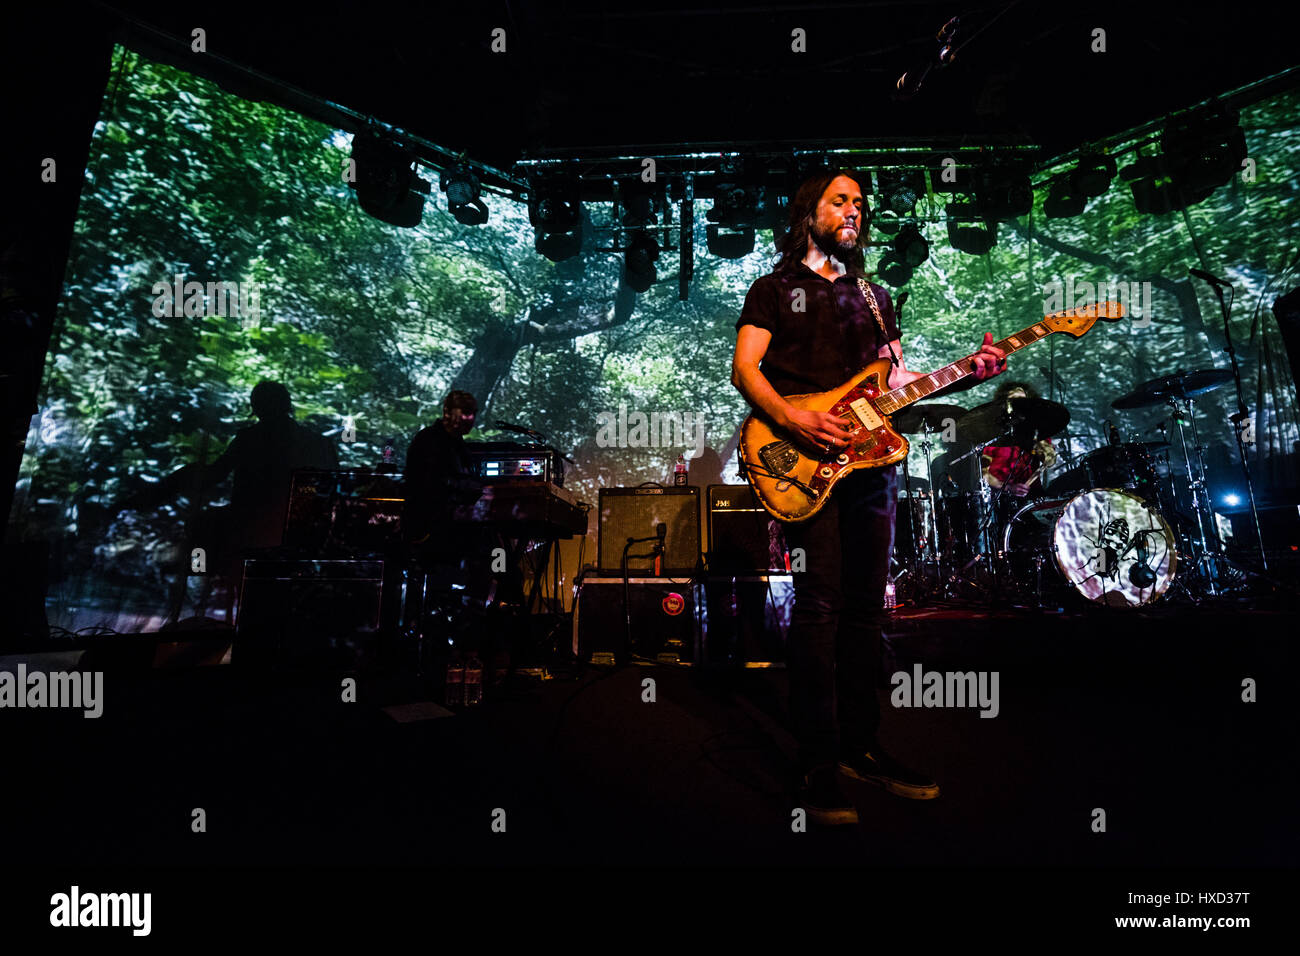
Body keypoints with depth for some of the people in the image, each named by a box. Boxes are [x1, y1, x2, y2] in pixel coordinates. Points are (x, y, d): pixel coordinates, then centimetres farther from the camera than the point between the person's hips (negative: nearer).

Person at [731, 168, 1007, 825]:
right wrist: (791, 420, -19)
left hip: (871, 460, 6)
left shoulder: (874, 296, 25)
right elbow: (744, 367, -2)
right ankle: (817, 766, -2)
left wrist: (967, 374, 5)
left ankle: (860, 746, 19)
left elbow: (897, 379, 21)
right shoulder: (775, 288, 9)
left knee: (865, 607, 7)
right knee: (819, 605, -11)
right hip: (805, 462, -5)